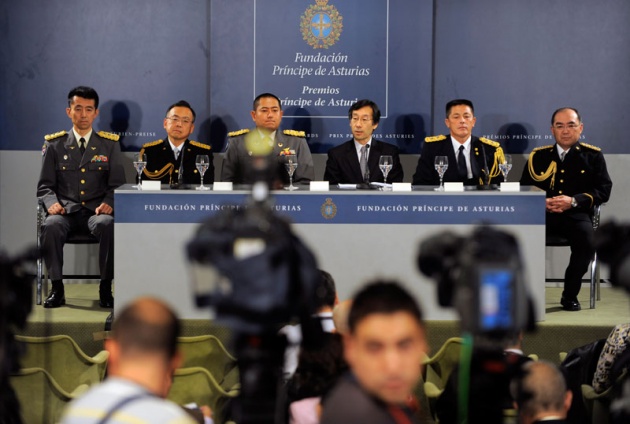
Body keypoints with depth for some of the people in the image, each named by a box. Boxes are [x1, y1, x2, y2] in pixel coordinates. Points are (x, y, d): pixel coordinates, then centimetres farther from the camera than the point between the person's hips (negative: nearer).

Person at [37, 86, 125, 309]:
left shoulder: (110, 144, 12)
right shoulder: (54, 144, 12)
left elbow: (117, 184, 9)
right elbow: (44, 185, 11)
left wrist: (109, 203, -13)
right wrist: (52, 202, -12)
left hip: (97, 211, 0)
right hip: (65, 211, 0)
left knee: (108, 224, -36)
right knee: (51, 225, -35)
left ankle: (106, 288, -23)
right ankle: (57, 288, -21)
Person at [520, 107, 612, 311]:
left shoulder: (593, 155, 12)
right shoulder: (538, 156, 18)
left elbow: (604, 190, 4)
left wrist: (573, 201, -12)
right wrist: (542, 201, -7)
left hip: (576, 214, -1)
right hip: (542, 213, 1)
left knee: (586, 239, -34)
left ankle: (570, 294, -12)